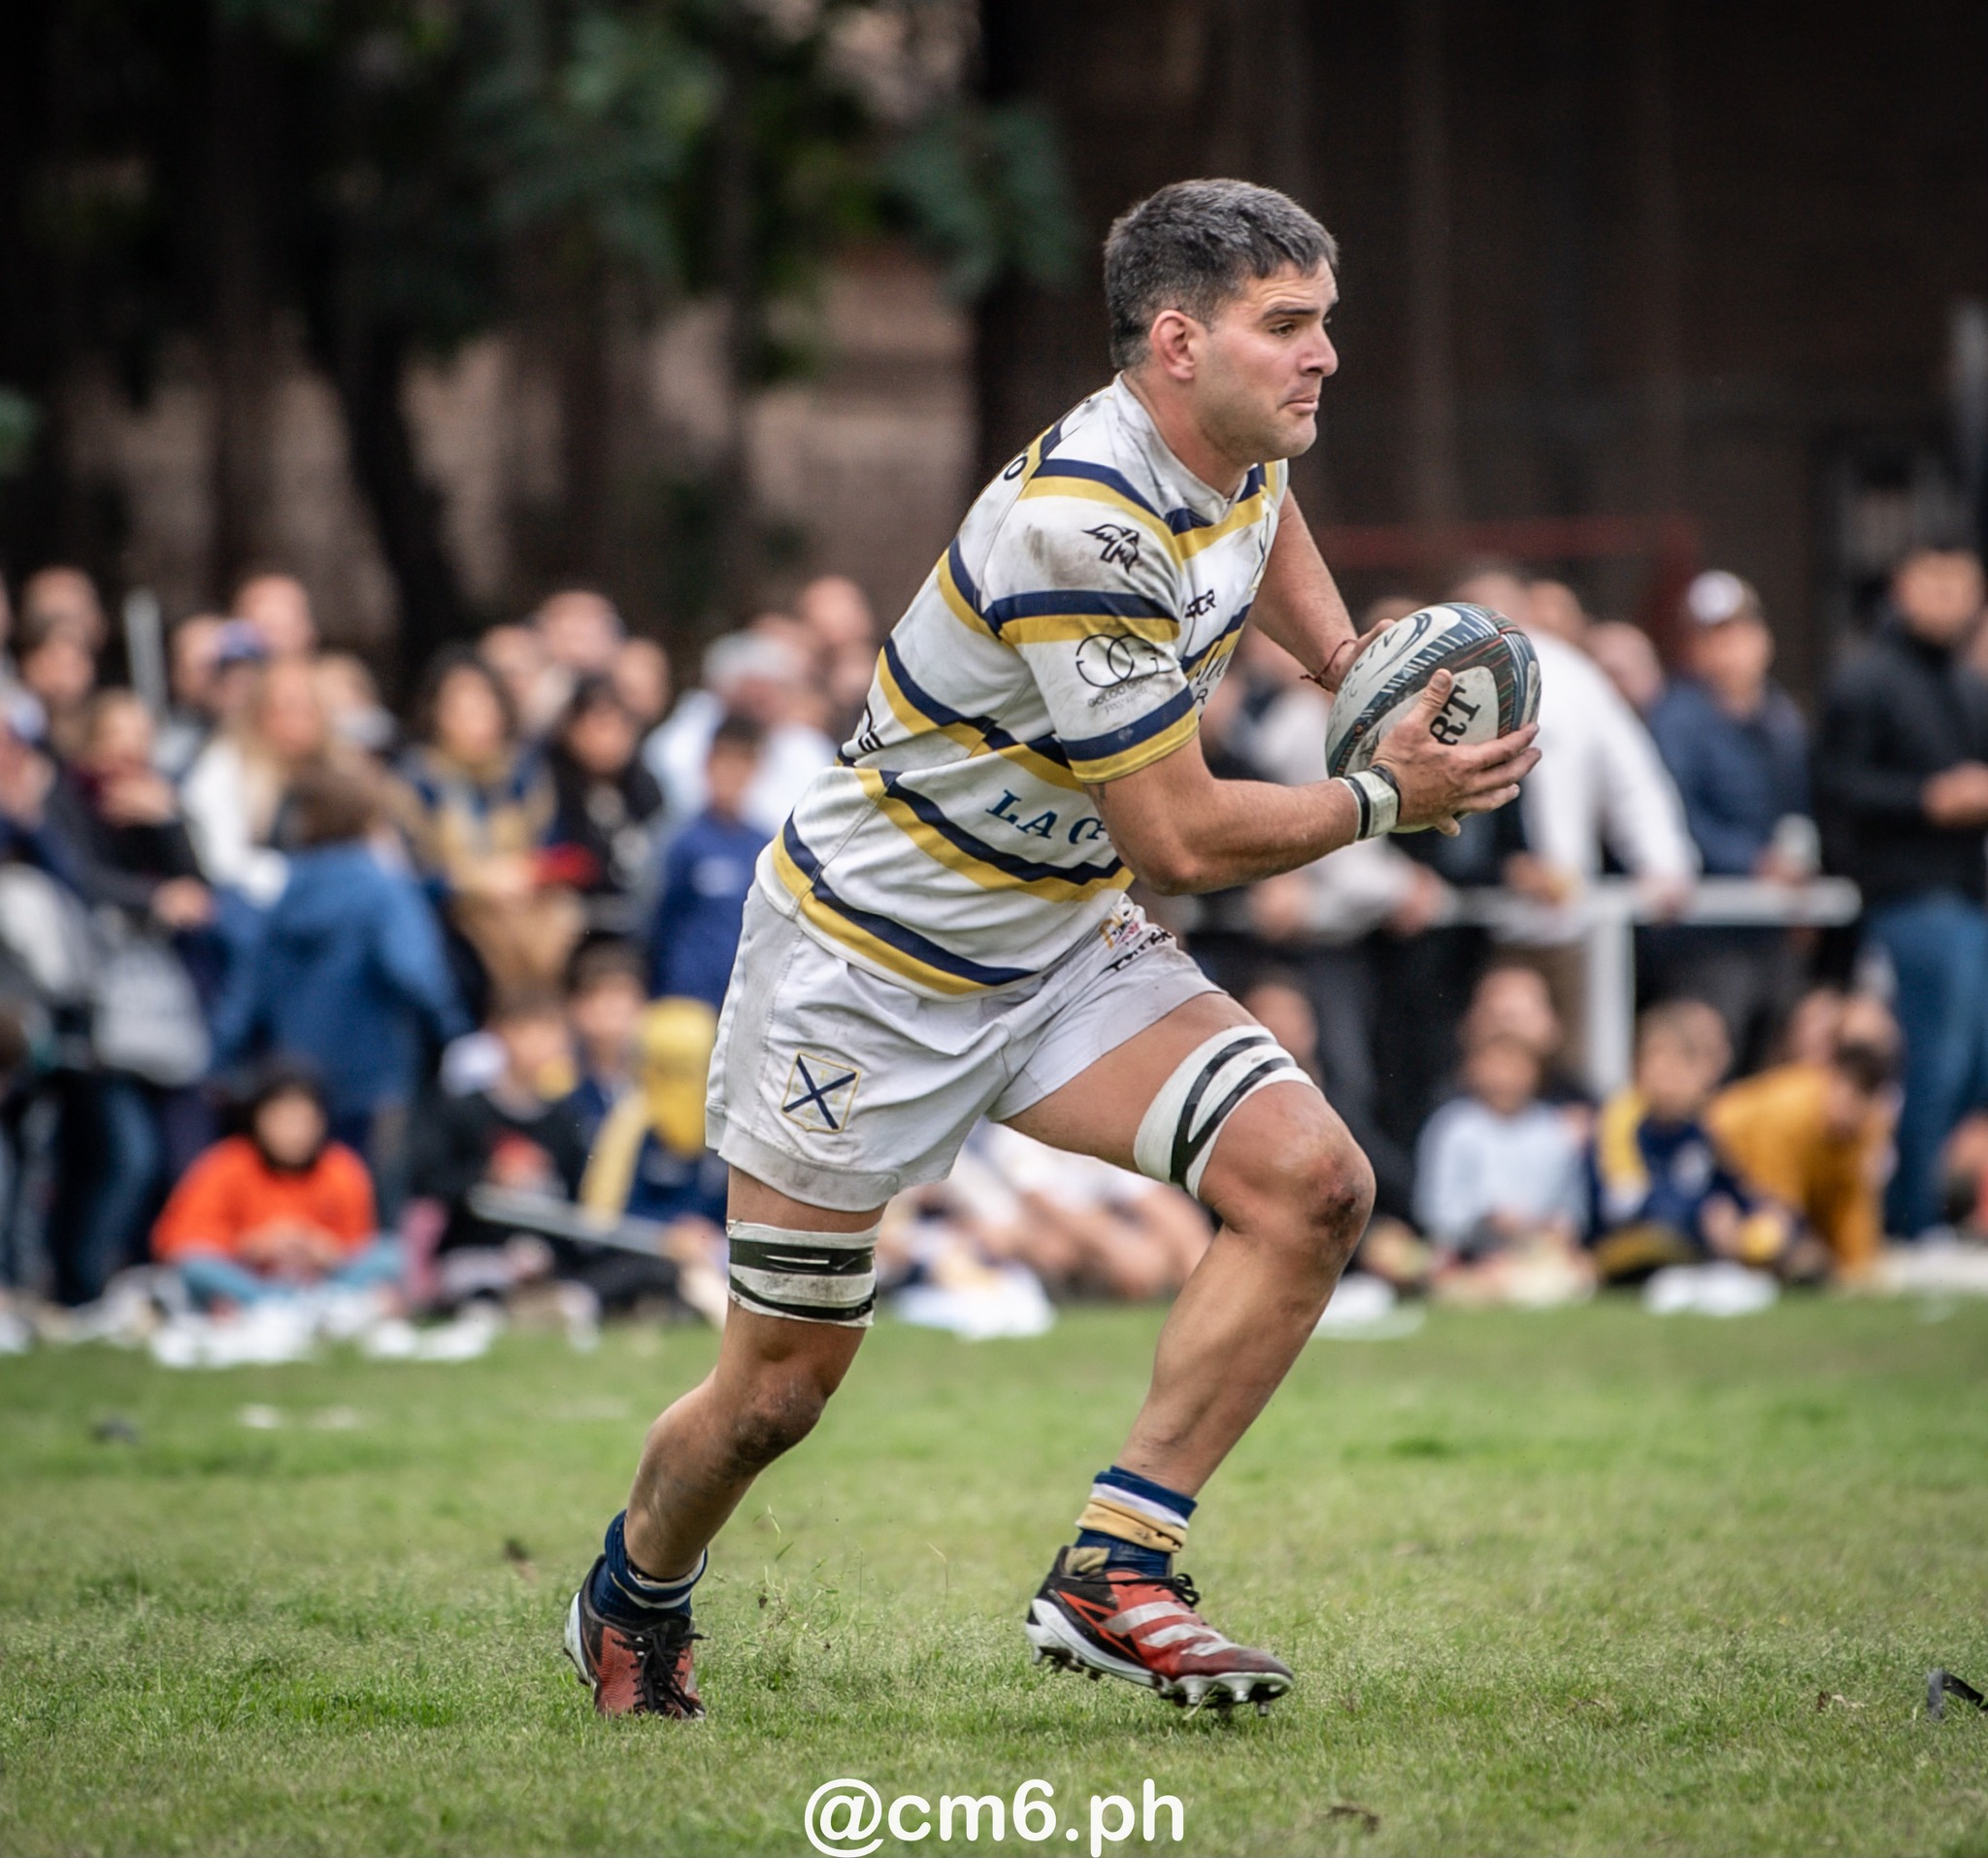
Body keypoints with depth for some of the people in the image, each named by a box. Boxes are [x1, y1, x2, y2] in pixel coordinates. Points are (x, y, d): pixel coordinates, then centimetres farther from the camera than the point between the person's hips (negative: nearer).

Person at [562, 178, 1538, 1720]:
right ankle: (635, 1599, 36)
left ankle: (1112, 1573, -10)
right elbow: (1182, 840, -25)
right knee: (782, 1386, 3)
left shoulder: (1233, 459, -4)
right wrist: (1388, 798, -15)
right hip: (869, 956, -8)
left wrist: (1347, 657, 10)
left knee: (1310, 1183, -15)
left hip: (1058, 942, 8)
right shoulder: (1083, 528, -31)